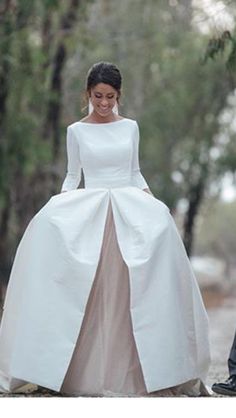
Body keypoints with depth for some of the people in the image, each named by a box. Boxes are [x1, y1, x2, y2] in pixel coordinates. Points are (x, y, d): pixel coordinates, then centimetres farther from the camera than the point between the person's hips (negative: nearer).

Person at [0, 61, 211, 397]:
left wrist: (148, 195, -1)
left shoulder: (130, 127, 12)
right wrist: (63, 198, -4)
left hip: (130, 204, 1)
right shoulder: (76, 131, 9)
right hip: (88, 206, 0)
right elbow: (73, 175, 14)